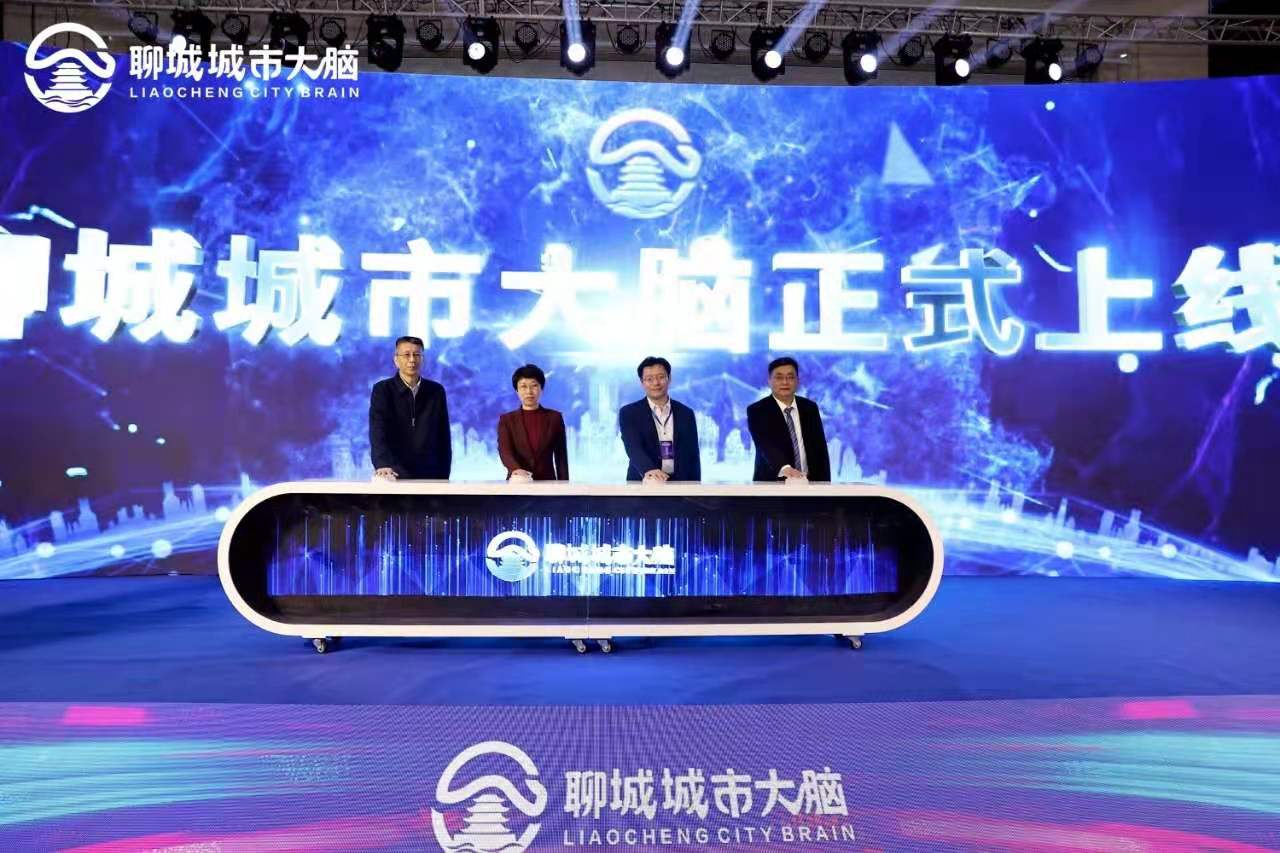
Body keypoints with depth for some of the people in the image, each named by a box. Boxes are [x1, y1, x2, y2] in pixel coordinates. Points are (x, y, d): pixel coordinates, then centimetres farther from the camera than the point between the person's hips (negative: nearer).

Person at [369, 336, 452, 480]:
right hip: (395, 475, -2)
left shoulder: (436, 391, 7)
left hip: (430, 476, 2)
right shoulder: (382, 390, -1)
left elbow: (444, 437, 10)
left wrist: (444, 477, 4)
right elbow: (377, 432, -16)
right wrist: (383, 465, -32)